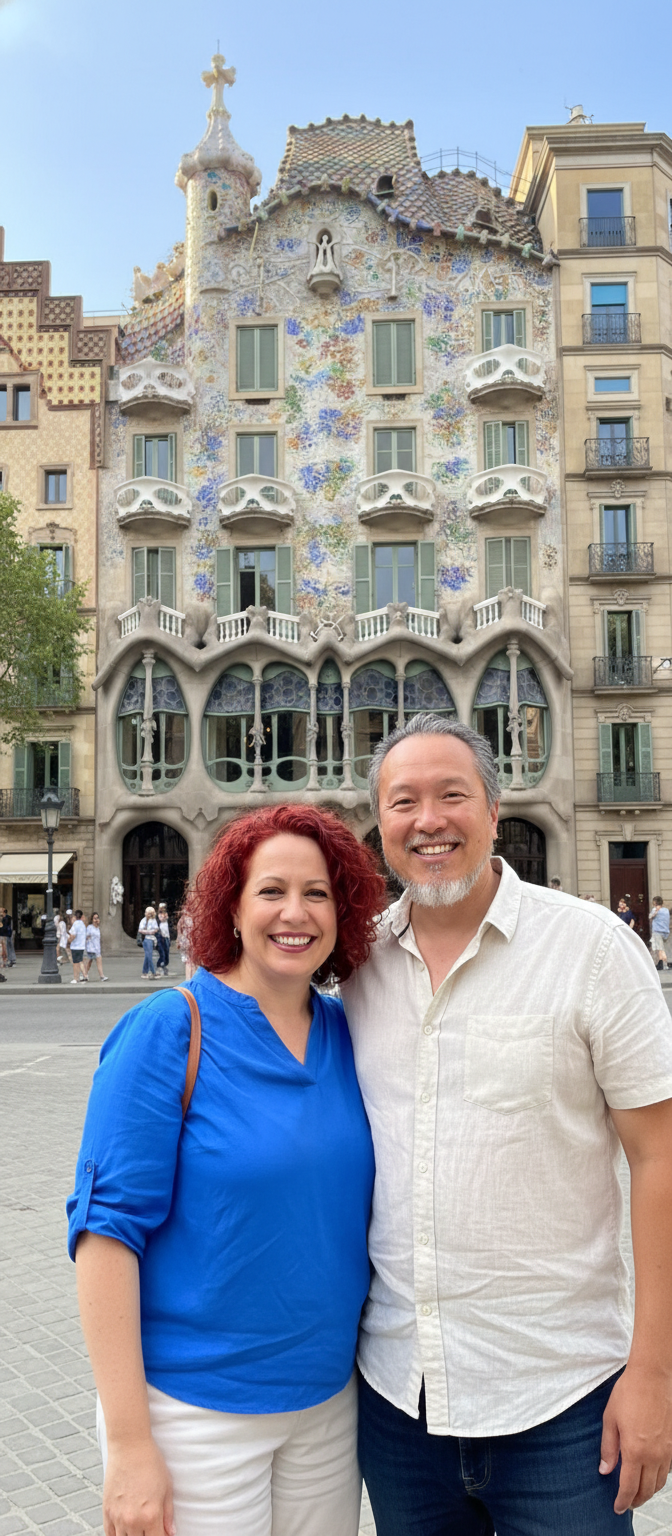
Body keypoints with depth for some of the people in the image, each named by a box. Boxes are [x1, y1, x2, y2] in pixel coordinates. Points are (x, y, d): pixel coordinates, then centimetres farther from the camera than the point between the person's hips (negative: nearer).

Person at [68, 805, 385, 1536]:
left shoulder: (347, 1035, -1)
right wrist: (128, 1444, -16)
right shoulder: (168, 1031, -16)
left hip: (329, 1399, 5)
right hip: (195, 1412, -5)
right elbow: (108, 1230, -17)